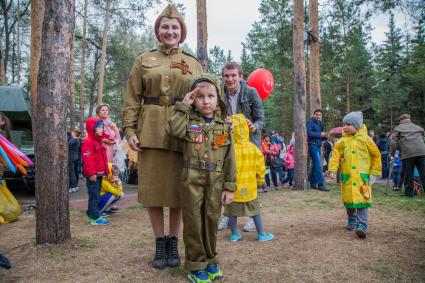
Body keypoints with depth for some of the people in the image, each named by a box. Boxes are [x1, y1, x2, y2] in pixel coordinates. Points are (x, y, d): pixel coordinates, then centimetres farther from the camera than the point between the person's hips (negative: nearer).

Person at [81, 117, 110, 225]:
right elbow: (87, 159, -20)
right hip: (93, 175, -10)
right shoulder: (88, 141, -13)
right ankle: (95, 217, -2)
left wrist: (105, 171, 21)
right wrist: (91, 173, -23)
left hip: (99, 173, 10)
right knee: (94, 196, -6)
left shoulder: (99, 141, 18)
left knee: (96, 195, 16)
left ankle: (91, 214, 26)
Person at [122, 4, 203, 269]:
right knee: (152, 188, 4)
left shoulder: (194, 64, 12)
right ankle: (160, 243, 21)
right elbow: (132, 98, 5)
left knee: (178, 189, 5)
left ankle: (173, 243, 21)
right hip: (151, 133, 0)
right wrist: (129, 129, -5)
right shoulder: (144, 60, 11)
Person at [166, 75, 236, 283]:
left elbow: (230, 160, 3)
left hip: (215, 182, 1)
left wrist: (229, 187, -1)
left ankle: (210, 260, 29)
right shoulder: (189, 121, 3)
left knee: (212, 220, 10)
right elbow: (173, 130, -21)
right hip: (192, 180, -1)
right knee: (193, 221, 5)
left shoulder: (224, 127, 4)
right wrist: (183, 106, -12)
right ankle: (196, 265, 19)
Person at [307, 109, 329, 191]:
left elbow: (320, 136, 21)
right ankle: (320, 184, -12)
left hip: (318, 146, 9)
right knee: (319, 165, -13)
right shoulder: (310, 122, -5)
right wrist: (320, 134, -14)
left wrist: (325, 136, 0)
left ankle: (313, 183, 22)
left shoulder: (319, 123, 19)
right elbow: (309, 133, -17)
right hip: (312, 145, -9)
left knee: (316, 165, 13)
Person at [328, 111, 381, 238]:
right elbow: (335, 156, -1)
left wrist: (374, 172, 4)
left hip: (362, 176, -3)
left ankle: (362, 225, -8)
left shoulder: (365, 139, -1)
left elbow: (376, 155, 5)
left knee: (361, 199, -11)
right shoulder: (341, 142, 4)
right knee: (348, 199, 11)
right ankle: (351, 219, 33)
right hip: (346, 176, 3)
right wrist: (332, 170, -14)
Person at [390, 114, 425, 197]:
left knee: (408, 174, 5)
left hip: (407, 153, -3)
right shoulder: (418, 127, 25)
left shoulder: (398, 128, 13)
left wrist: (392, 153, 11)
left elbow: (394, 142, 4)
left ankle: (409, 192, 10)